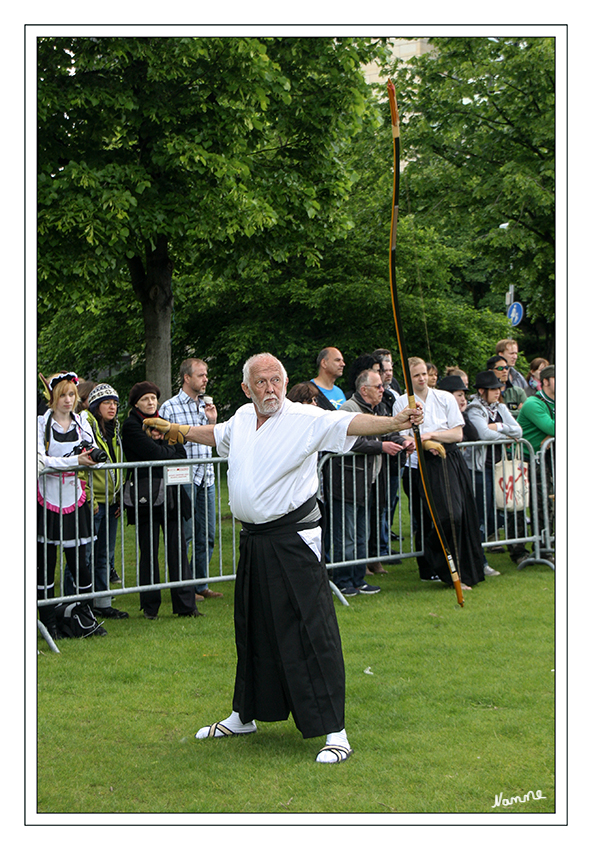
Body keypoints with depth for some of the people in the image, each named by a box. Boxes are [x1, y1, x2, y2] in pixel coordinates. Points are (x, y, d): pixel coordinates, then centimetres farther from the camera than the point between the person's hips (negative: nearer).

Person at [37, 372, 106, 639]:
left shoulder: (82, 424, 10)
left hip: (74, 497, 3)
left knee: (78, 560, 2)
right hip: (47, 497, -3)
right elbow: (41, 459, -13)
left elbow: (92, 454, 10)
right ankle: (48, 621, 7)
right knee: (46, 561, 1)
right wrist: (75, 461, -22)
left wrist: (92, 457, -14)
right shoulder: (41, 424, -3)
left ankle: (87, 617, 10)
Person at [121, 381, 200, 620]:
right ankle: (150, 606, 8)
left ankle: (185, 603, 3)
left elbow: (181, 453, 11)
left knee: (178, 547, 0)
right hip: (146, 495, -5)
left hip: (170, 493, 5)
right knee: (149, 551, -1)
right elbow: (154, 453, -13)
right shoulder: (131, 426, -1)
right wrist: (171, 452, 3)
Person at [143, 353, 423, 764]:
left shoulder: (306, 419, -12)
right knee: (253, 629, 19)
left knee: (310, 632, -10)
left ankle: (334, 732, -7)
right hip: (254, 541, 7)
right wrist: (173, 429, 42)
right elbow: (216, 434, 31)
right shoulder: (242, 418, 9)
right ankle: (245, 715, 35)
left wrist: (393, 422, -45)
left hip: (294, 541, -7)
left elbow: (350, 423, -28)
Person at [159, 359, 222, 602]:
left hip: (207, 477, 6)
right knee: (184, 535, -3)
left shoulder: (206, 404, 15)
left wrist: (213, 421, 2)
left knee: (207, 536, 9)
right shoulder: (170, 407, -5)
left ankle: (200, 584, 18)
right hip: (184, 479, -6)